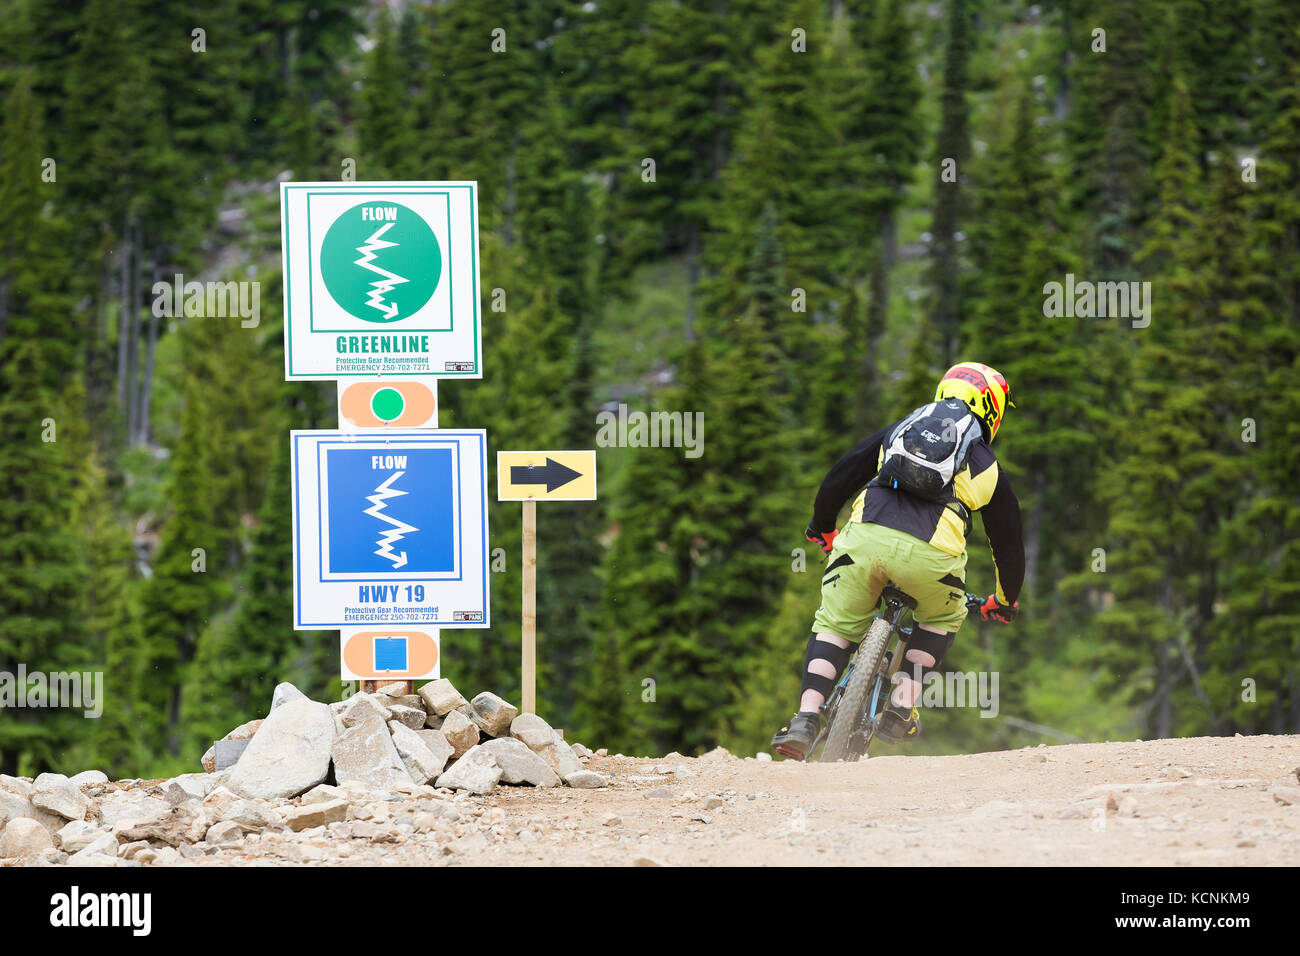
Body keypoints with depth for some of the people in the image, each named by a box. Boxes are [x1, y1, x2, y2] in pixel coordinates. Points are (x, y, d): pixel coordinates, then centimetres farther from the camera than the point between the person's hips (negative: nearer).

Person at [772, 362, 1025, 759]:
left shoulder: (897, 431, 30)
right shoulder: (986, 465, 26)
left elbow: (839, 478, 29)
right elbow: (1007, 540, 33)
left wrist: (821, 528, 48)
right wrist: (1006, 601, 50)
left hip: (865, 536, 1)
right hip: (928, 554, -1)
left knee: (835, 625, 21)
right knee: (943, 618, 30)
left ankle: (806, 718, 2)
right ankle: (901, 708, 16)